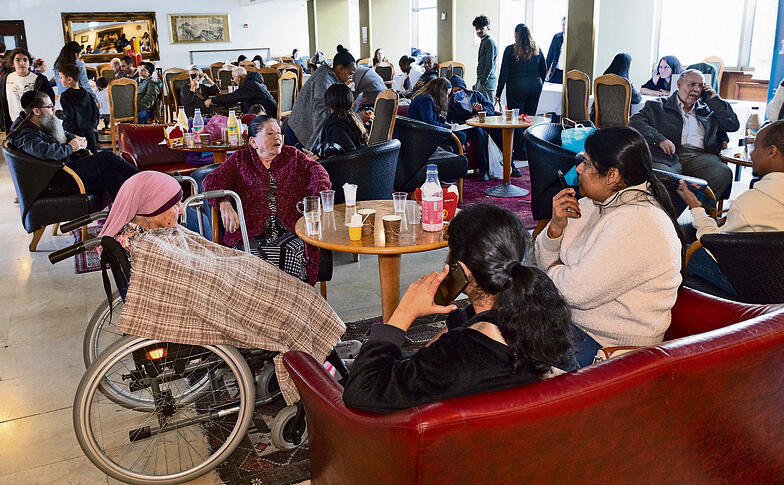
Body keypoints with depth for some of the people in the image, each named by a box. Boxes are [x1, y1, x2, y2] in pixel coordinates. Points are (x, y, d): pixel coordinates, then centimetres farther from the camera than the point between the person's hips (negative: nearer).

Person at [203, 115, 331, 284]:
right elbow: (212, 180, 9)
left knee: (296, 251, -32)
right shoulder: (240, 159, 19)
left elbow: (315, 170, 9)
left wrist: (321, 194, -14)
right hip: (253, 231, -1)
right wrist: (224, 205, -13)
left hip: (289, 230, 1)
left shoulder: (293, 155, 24)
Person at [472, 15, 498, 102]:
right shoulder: (483, 42, 20)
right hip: (481, 80, 10)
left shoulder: (489, 42, -11)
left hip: (487, 82, -10)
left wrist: (483, 82, -19)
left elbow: (490, 65, -18)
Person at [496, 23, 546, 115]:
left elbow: (504, 73, -6)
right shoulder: (537, 50, 5)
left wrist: (498, 93, -2)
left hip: (516, 88, -4)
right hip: (535, 89, 4)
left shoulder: (510, 50, -7)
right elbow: (544, 71, 11)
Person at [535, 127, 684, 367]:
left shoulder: (637, 224, -23)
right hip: (569, 317, 9)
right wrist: (556, 226, -10)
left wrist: (555, 268, -6)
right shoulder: (592, 204, 6)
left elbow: (577, 291, -27)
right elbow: (545, 263, 9)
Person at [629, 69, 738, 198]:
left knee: (724, 173, -30)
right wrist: (659, 139, -10)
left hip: (700, 155, 3)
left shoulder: (708, 111, 31)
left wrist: (714, 100, 21)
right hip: (667, 155, -3)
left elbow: (734, 125, 26)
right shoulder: (658, 106, 20)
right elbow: (635, 122, 6)